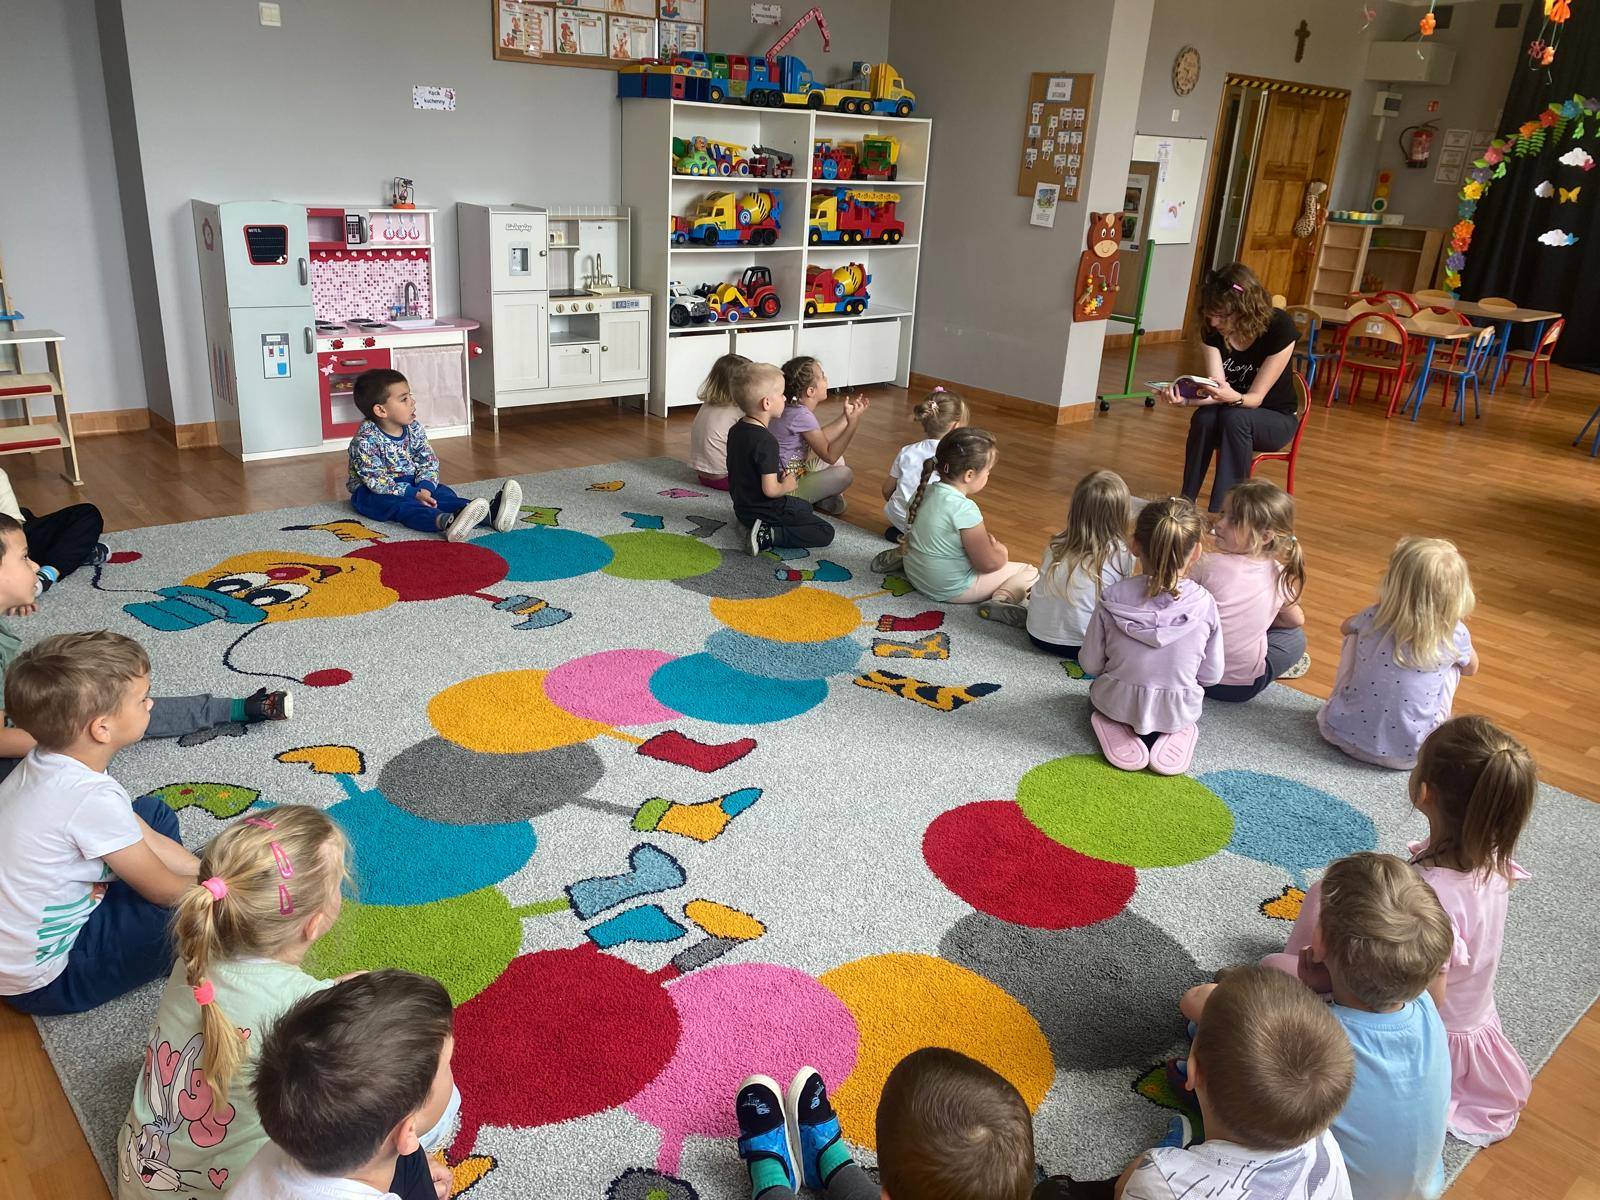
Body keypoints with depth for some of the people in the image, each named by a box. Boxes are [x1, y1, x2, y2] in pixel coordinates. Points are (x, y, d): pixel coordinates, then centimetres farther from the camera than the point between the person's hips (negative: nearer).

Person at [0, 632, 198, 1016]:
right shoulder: (94, 798, -32)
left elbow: (148, 839, 3)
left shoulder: (46, 763, -5)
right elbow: (164, 890, -19)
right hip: (44, 983, -9)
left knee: (154, 813, 10)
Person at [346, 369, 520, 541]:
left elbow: (429, 461, -2)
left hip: (408, 484, 6)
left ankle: (491, 513, -45)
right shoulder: (366, 440, -22)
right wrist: (413, 494, -33)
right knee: (399, 504, -35)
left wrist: (424, 488, -23)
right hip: (372, 491, -6)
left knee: (442, 492, -19)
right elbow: (376, 481, -26)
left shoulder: (414, 428, -3)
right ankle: (444, 522, -68)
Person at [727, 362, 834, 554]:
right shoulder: (766, 441, -26)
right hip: (766, 513, -9)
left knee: (805, 507, 32)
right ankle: (769, 535, -14)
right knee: (825, 533, -4)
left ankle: (753, 525, 10)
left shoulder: (736, 430, 2)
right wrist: (786, 486, -7)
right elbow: (770, 489, -28)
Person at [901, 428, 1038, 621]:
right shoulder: (964, 509, -27)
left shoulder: (923, 492, -4)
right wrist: (1001, 551, 1)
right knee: (1029, 572, -1)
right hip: (953, 589, -9)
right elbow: (987, 563, -23)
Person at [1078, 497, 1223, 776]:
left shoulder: (1111, 599, -20)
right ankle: (1175, 735, 5)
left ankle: (1120, 732, 3)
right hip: (1177, 712, 1)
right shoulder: (1204, 604, -19)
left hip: (1118, 704, -1)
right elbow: (1212, 674, -8)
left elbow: (1090, 664, -10)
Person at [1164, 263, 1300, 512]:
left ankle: (1222, 512, -35)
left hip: (1276, 418, -3)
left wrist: (1232, 397, -46)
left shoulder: (1279, 327, -22)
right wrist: (1186, 398, -41)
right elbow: (1216, 392, -20)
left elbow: (1256, 397, -23)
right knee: (1204, 418, -33)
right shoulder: (1213, 330, -12)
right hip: (1227, 414, 3)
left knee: (1235, 418, -36)